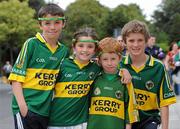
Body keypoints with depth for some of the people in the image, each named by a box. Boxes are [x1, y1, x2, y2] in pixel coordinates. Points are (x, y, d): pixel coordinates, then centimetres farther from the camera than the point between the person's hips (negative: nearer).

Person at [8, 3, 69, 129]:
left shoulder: (64, 50, 8)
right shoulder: (32, 44, -6)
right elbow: (16, 77, -8)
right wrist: (23, 106, -16)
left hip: (46, 110, 5)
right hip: (26, 108, -5)